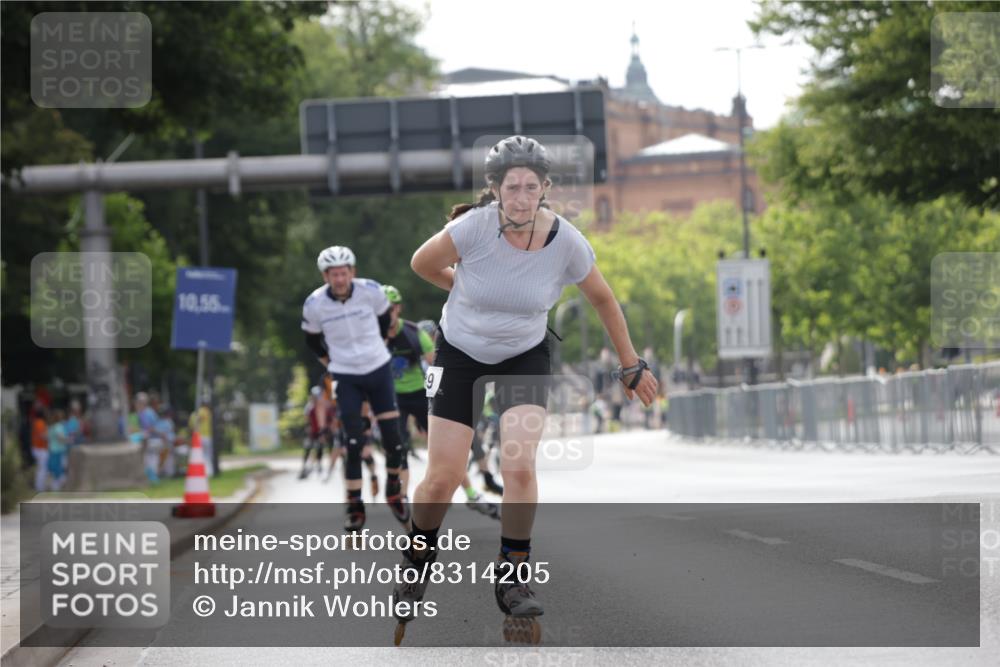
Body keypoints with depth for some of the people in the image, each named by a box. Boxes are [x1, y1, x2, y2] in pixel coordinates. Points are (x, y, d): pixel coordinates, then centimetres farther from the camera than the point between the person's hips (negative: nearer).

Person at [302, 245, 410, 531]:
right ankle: (355, 507, 1)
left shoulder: (371, 291, -13)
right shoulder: (315, 304, -14)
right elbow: (312, 339, 5)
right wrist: (331, 362, 5)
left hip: (379, 370, 1)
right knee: (354, 443, -10)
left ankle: (394, 488, 26)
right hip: (346, 377, -1)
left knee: (393, 438, -1)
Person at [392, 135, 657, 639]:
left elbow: (603, 299, -1)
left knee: (519, 466, -19)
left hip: (525, 357, 1)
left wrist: (631, 366, 6)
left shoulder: (566, 242, -20)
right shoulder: (474, 227, -26)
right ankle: (414, 567, 25)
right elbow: (422, 264, -5)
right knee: (442, 480, -3)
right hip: (460, 354, -1)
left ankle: (512, 579, -1)